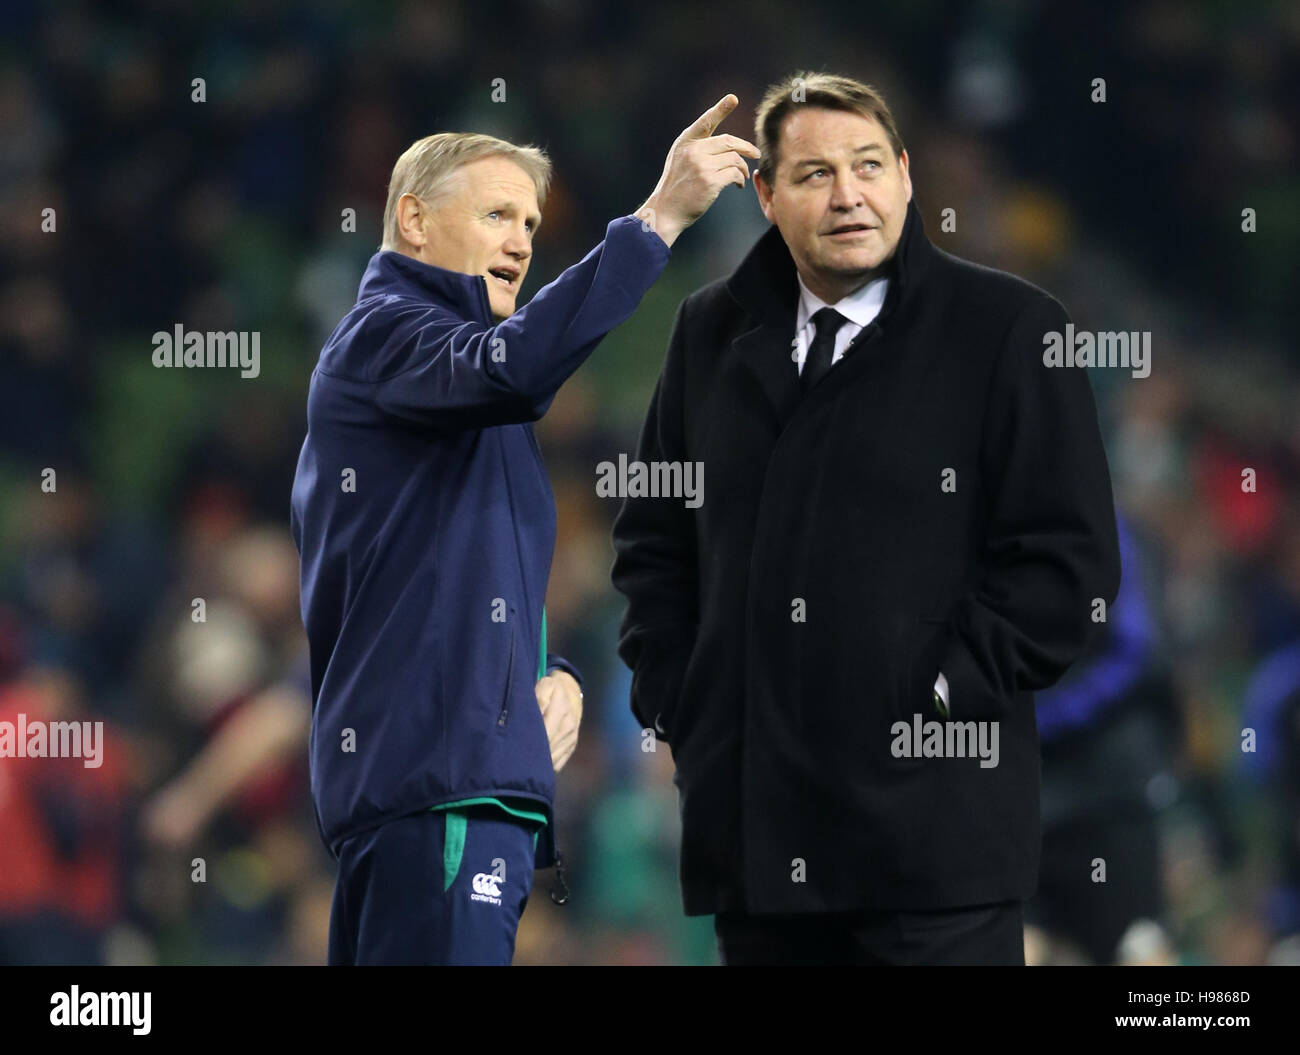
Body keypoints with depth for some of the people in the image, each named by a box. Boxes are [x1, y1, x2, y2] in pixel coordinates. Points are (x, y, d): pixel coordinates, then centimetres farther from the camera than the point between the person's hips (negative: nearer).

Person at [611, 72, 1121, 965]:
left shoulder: (1010, 329, -1)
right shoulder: (713, 332, 16)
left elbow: (1068, 556, -6)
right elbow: (652, 539, 22)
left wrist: (940, 703, -10)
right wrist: (676, 702, 9)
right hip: (752, 822, 5)